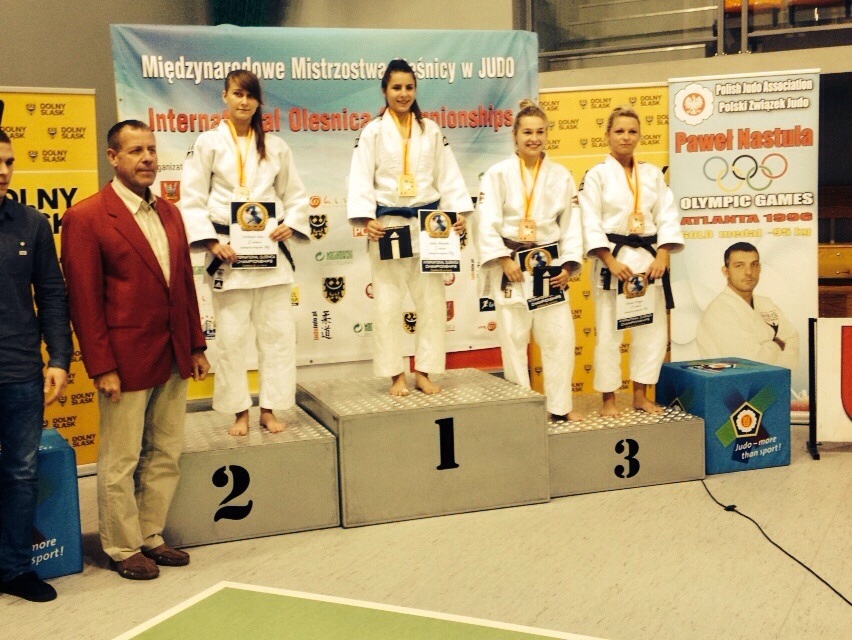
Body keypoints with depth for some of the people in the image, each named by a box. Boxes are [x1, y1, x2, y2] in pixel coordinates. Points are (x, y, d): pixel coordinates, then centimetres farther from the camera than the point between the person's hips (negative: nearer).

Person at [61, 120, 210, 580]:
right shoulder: (86, 218, -9)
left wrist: (196, 346, 12)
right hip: (126, 361, -6)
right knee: (120, 463, 6)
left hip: (173, 360, 7)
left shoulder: (169, 213, 11)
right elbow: (84, 299, -11)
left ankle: (150, 537, 30)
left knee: (165, 456, 15)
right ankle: (123, 548, 22)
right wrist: (101, 367, -14)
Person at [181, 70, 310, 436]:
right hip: (228, 251, -3)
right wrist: (212, 242, -13)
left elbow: (295, 195, 13)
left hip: (270, 250, 3)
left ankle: (269, 409, 16)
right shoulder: (209, 143, 2)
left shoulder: (275, 146, 10)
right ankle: (239, 411, 15)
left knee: (278, 331, 3)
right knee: (231, 335, 1)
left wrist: (291, 226, -6)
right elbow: (192, 200, -2)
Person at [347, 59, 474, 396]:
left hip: (428, 225, 3)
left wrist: (459, 212, -4)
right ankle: (396, 375, 12)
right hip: (388, 225, -3)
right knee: (388, 304, 0)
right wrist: (367, 219, -18)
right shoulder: (373, 132, 1)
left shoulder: (431, 130, 10)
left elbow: (448, 175, 8)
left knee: (432, 300, 5)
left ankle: (424, 372, 17)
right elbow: (361, 179, -5)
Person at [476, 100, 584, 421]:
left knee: (559, 336, 2)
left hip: (550, 265, 3)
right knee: (513, 339, 1)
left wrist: (567, 265, -4)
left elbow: (571, 224, 5)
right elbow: (487, 223, -8)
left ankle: (560, 406, 15)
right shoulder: (498, 174, -2)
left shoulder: (561, 176, 7)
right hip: (511, 265, -2)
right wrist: (504, 260, -15)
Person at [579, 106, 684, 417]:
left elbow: (668, 217, 5)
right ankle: (608, 399, 11)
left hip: (648, 259, 4)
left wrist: (661, 256, -8)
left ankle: (640, 395, 21)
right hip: (612, 259, -4)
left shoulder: (653, 174, 10)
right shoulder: (597, 175, -1)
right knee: (608, 333, -2)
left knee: (652, 330, 7)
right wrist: (610, 261, -16)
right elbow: (590, 224, -8)